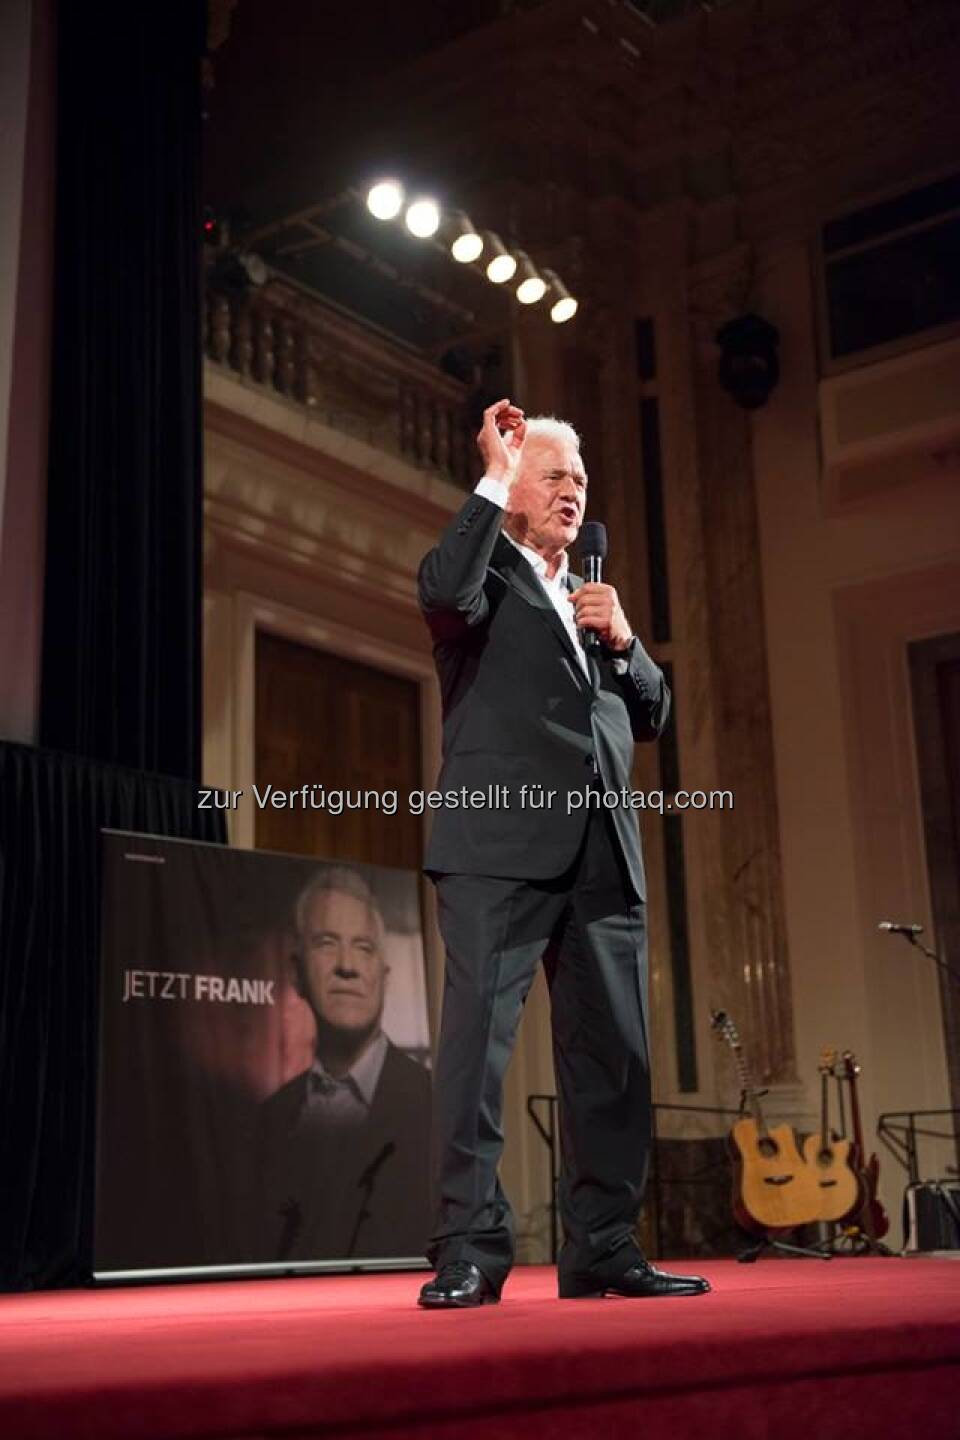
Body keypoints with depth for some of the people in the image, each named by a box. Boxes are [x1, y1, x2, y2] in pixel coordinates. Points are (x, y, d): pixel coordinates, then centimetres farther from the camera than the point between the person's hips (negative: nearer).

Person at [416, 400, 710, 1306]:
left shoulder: (593, 599, 27)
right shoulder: (486, 573, 9)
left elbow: (653, 714, 23)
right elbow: (445, 593, -17)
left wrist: (621, 638, 5)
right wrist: (495, 474, -8)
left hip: (602, 855, 6)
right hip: (501, 844, -6)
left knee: (613, 1053, 4)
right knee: (478, 1038, -10)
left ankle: (602, 1248, 10)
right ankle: (468, 1251, -7)